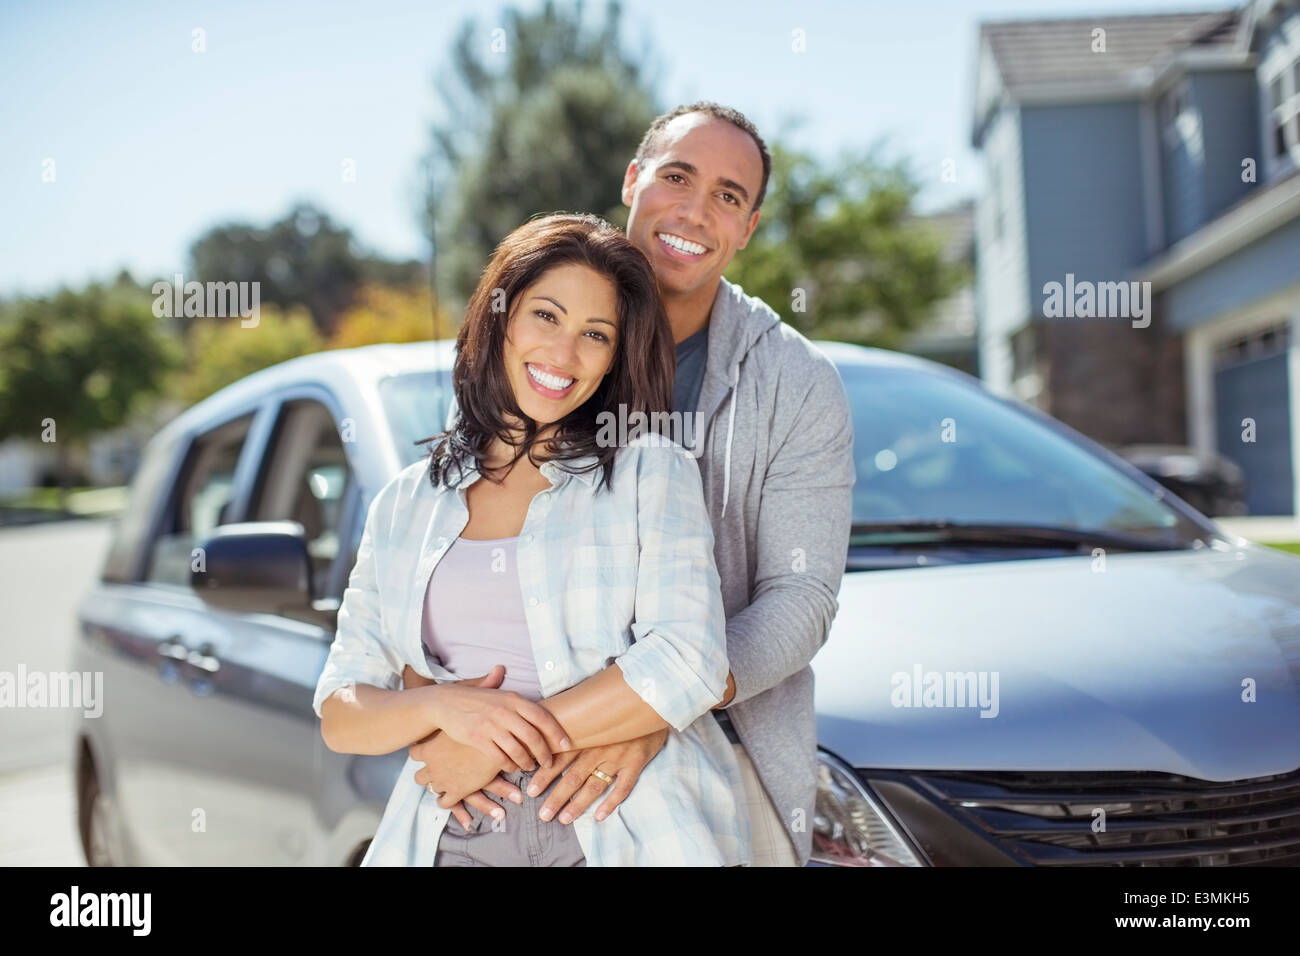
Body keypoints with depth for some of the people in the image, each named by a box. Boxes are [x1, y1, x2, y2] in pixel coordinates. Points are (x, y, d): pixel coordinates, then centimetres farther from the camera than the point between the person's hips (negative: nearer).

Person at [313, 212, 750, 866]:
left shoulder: (652, 471, 3)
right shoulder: (406, 502, 12)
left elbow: (688, 666, -10)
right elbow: (337, 715, 8)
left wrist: (500, 750, -12)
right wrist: (442, 705, -12)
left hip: (631, 833, -1)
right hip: (456, 836, 2)